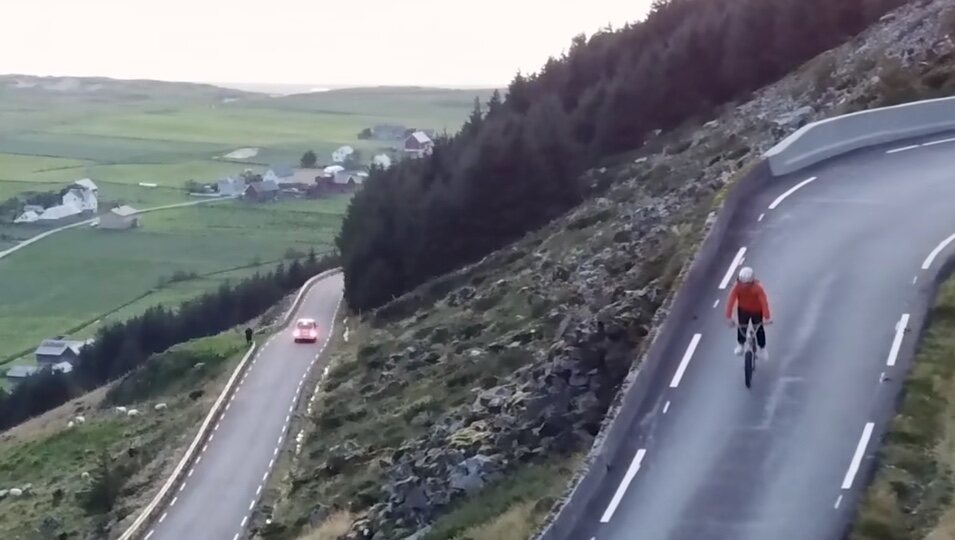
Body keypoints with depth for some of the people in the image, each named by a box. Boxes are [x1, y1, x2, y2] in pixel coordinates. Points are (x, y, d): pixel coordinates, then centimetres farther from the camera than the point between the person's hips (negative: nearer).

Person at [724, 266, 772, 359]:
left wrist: (767, 317, -36)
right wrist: (729, 317, -28)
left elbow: (764, 302, -34)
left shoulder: (757, 287, -34)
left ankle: (762, 348, 32)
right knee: (741, 327, 2)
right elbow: (730, 301, -26)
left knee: (759, 329, 8)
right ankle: (740, 345, 31)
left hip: (756, 311, -1)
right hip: (743, 310, 1)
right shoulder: (737, 286, -28)